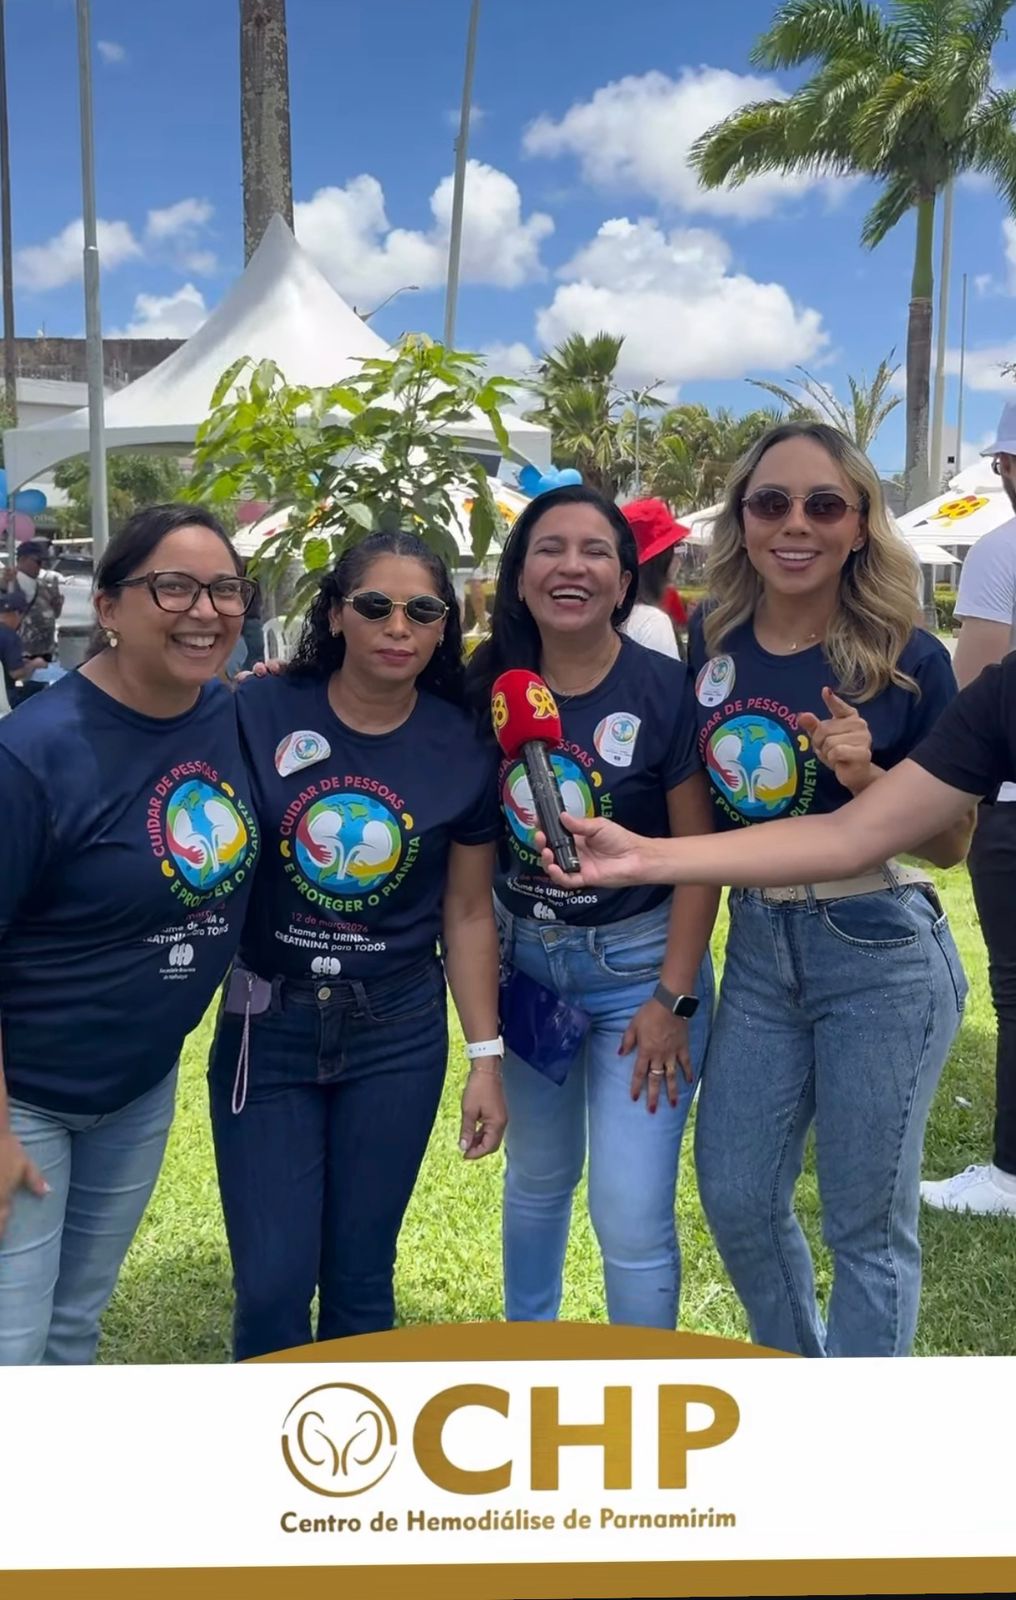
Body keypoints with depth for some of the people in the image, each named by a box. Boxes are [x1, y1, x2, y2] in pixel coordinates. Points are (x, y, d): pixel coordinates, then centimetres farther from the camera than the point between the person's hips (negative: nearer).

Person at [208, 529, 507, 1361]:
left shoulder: (464, 749, -2)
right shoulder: (258, 714, -9)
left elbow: (468, 912, 4)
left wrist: (486, 1056, 4)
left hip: (400, 1033, 1)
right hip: (268, 1025, -1)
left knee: (361, 1276, 13)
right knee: (272, 1284, 4)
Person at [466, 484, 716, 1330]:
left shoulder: (667, 689, -14)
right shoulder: (488, 685, -5)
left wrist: (675, 998, -13)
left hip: (639, 965, -3)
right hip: (522, 961, 4)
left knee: (633, 1214, -1)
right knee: (538, 1176, 21)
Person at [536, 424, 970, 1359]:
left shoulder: (908, 660, -11)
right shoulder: (710, 641, 0)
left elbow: (951, 843, -5)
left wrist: (865, 776, -21)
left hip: (881, 956, -4)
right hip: (756, 949, 5)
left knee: (868, 1225, 8)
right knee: (736, 1200, 15)